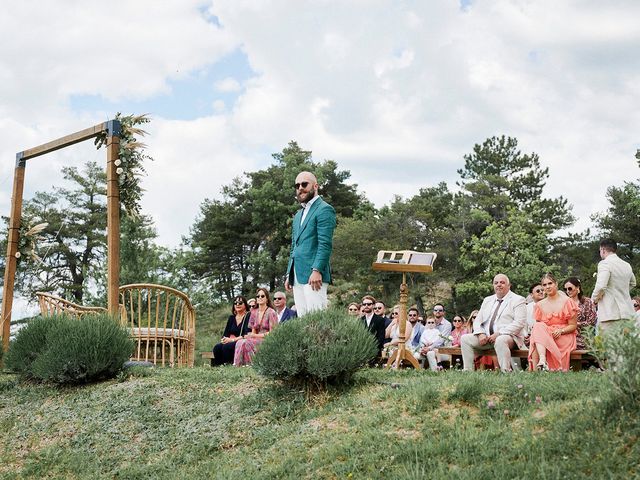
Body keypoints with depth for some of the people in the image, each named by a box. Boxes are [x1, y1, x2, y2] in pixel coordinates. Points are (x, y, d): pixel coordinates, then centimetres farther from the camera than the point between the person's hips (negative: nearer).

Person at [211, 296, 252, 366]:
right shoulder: (231, 318, 19)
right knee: (217, 347, -23)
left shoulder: (249, 316, -2)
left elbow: (247, 335, -13)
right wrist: (224, 339, -10)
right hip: (231, 342, 6)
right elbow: (225, 333, 14)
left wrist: (233, 339, -20)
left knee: (227, 346, -33)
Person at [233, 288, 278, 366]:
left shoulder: (271, 312, -4)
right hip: (257, 339, 6)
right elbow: (253, 331, 15)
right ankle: (237, 365, -22)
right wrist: (249, 335, -8)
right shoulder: (254, 312, 15)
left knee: (245, 342, -29)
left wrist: (257, 335, -16)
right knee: (240, 342, -24)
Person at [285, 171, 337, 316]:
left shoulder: (324, 209, -3)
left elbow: (325, 244, -12)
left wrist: (317, 270, -20)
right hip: (297, 276, 8)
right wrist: (289, 274, 18)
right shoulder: (298, 215, 25)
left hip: (313, 275, -8)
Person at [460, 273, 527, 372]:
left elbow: (519, 323, -11)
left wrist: (498, 334, -20)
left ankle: (506, 372, -37)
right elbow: (477, 321, 17)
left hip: (508, 336, -6)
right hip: (486, 337, 6)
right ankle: (467, 371, -12)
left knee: (500, 340, -38)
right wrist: (480, 334, -6)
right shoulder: (487, 300, 21)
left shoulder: (518, 300, 2)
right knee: (465, 338, -11)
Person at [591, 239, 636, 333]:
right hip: (628, 313, 8)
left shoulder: (605, 263, -9)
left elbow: (601, 286, -20)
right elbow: (632, 284, 34)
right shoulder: (627, 265, 15)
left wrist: (594, 299, -2)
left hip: (611, 314, -7)